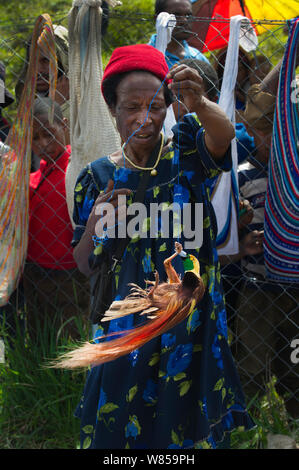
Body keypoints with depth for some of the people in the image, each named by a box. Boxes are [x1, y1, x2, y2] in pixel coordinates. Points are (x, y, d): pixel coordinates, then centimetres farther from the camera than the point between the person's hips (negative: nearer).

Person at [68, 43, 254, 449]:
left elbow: (223, 136, -28)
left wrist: (199, 105, -50)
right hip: (126, 327, 1)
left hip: (190, 320, -1)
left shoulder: (185, 155, -4)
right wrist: (94, 225, -19)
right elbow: (84, 267, 2)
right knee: (122, 426, 8)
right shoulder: (98, 177, 1)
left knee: (185, 426, 7)